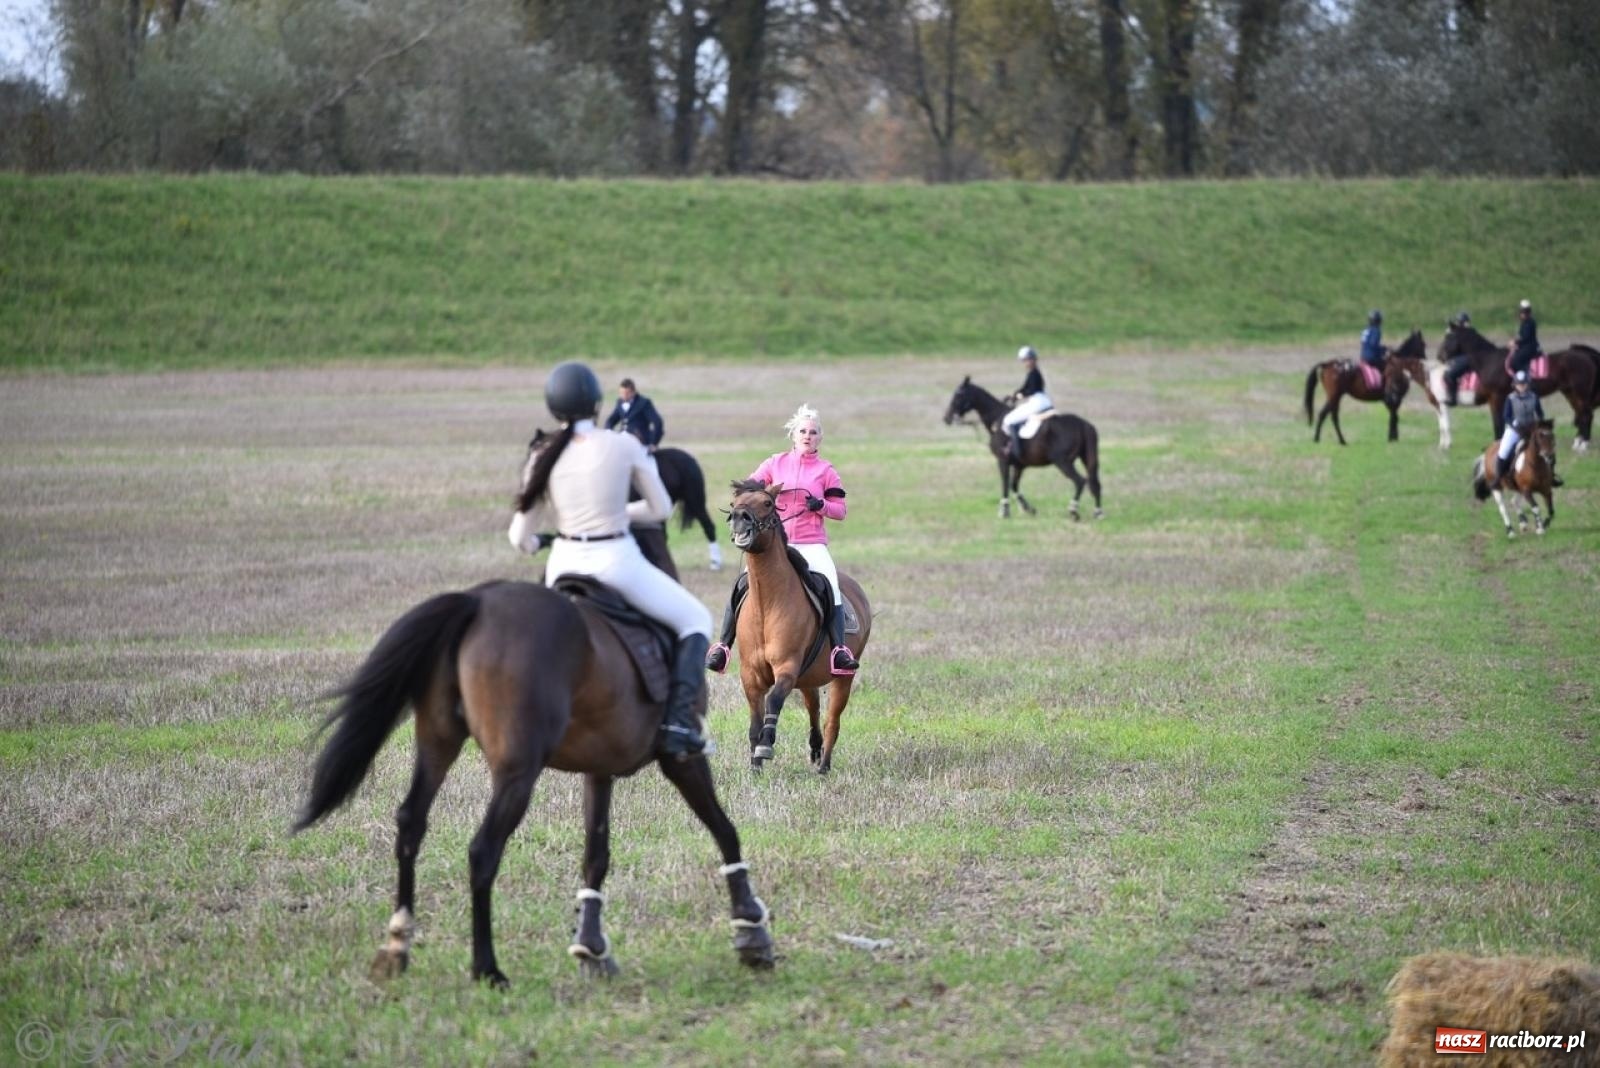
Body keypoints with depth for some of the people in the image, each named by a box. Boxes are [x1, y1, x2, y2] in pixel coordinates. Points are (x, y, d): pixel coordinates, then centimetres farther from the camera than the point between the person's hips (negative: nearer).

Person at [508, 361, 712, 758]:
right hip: (617, 562, -3)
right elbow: (660, 508, 3)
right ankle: (679, 720, -4)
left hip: (564, 565, 3)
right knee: (695, 620, 15)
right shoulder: (625, 446, -8)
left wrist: (535, 545, 26)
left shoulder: (545, 460, 0)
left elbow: (519, 536, 3)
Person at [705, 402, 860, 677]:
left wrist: (822, 506, -12)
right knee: (742, 586, -12)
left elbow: (840, 511, 8)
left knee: (831, 584, -25)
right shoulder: (775, 464, 10)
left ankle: (840, 650, -25)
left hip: (811, 544, -1)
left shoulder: (825, 471, 7)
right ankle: (722, 646, -2)